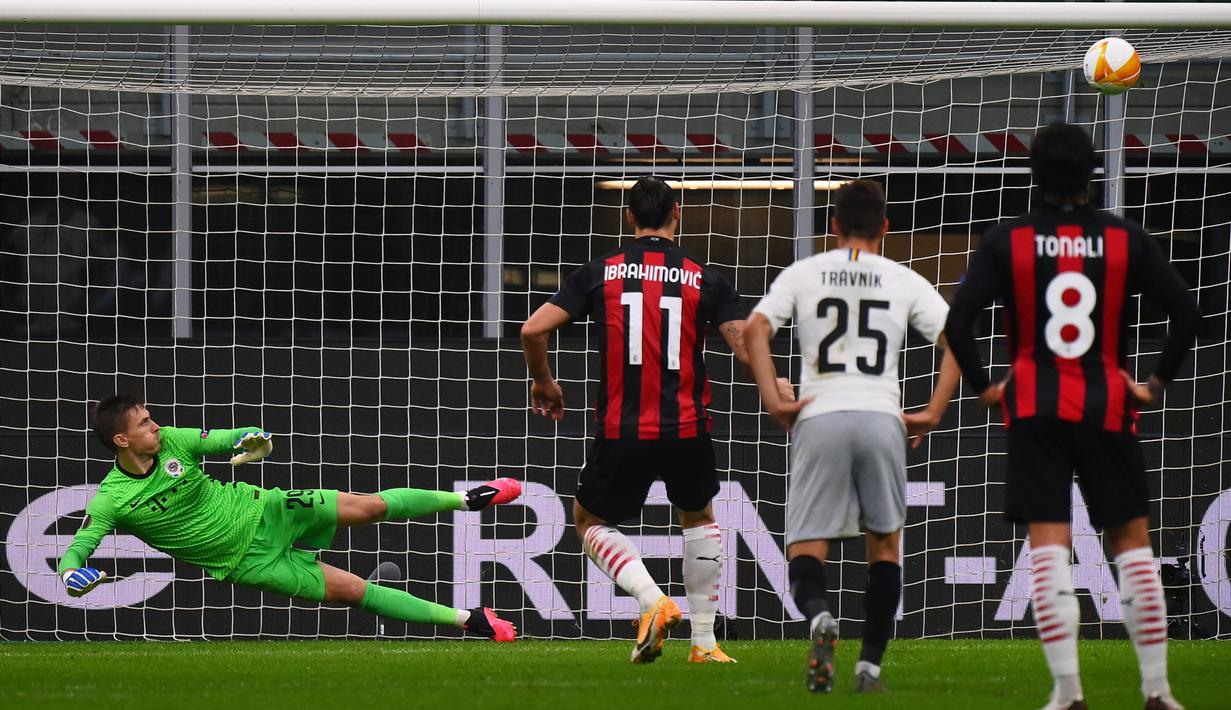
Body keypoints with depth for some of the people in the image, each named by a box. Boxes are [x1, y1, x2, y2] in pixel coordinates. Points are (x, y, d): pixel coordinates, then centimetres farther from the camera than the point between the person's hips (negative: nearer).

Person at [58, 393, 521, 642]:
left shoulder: (171, 442, -8)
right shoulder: (112, 500, -18)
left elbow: (230, 439, -2)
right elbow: (75, 551, -18)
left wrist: (251, 442, -26)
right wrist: (75, 575, -42)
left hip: (262, 511, 3)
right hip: (248, 560, -3)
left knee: (368, 507, -4)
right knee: (357, 590, -8)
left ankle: (465, 500, 20)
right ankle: (466, 619, -1)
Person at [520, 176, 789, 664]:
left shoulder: (598, 273, 1)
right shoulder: (705, 279, 0)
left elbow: (533, 330, -3)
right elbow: (746, 349, -5)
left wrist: (542, 382, 15)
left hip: (621, 432, -1)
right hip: (686, 430, 1)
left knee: (590, 522, 19)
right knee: (699, 517, 27)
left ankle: (653, 601, -6)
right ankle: (704, 640, 24)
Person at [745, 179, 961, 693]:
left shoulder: (803, 273, 10)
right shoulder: (904, 282, 11)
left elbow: (755, 329, -3)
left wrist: (773, 401, -1)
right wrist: (932, 415, 5)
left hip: (819, 419, -1)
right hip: (882, 418, 1)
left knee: (805, 552, 3)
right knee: (884, 544, 17)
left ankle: (819, 615, -31)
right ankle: (870, 664, 8)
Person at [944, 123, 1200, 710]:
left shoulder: (1005, 242, -1)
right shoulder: (1127, 240, 1)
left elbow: (957, 321, -9)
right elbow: (1186, 312, -3)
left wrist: (983, 387, 3)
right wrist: (1157, 384, 6)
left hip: (1034, 409, -1)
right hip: (1108, 408, 1)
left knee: (1048, 546, -3)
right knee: (1131, 541, 9)